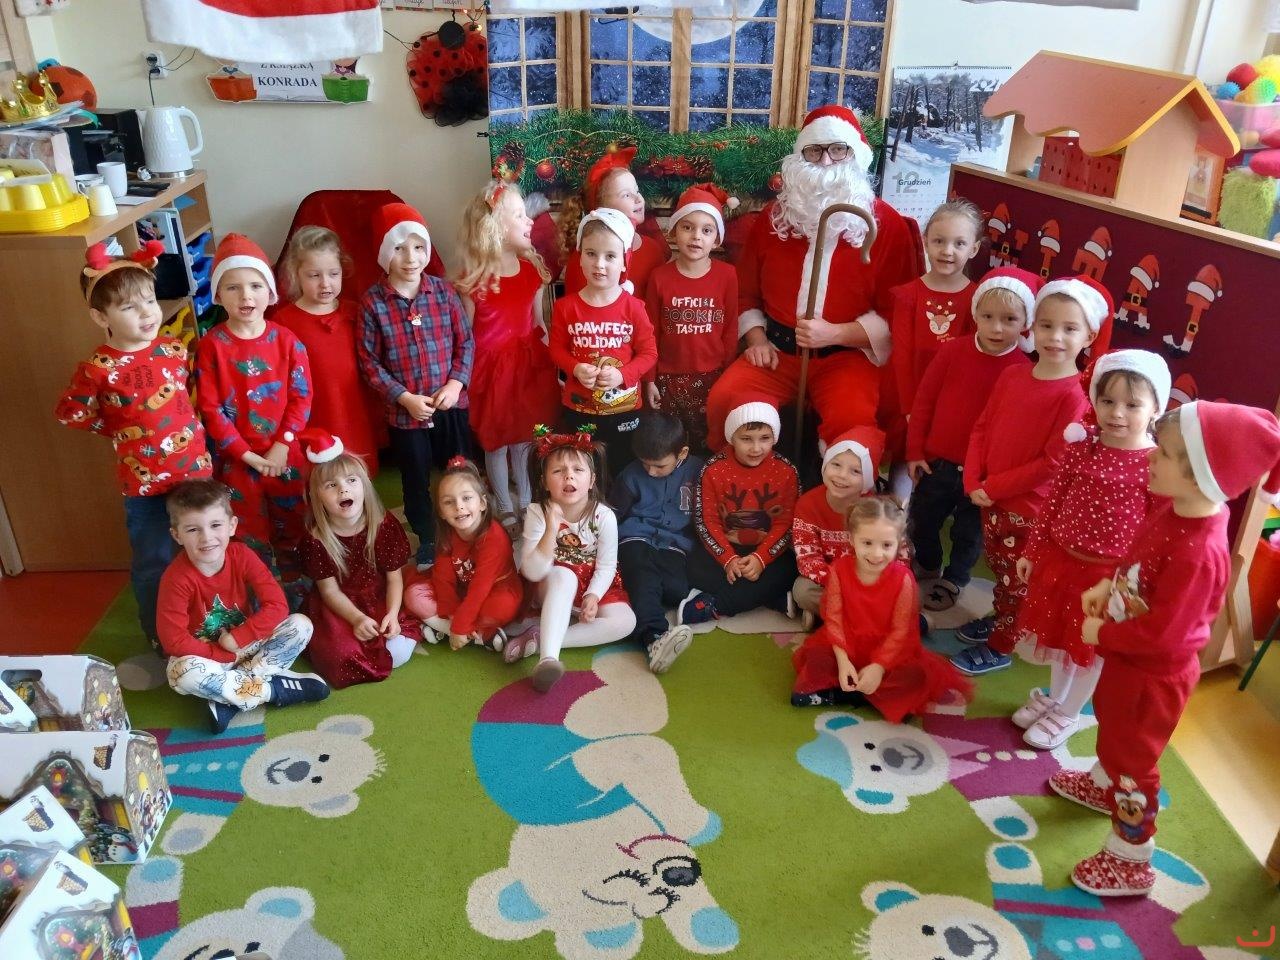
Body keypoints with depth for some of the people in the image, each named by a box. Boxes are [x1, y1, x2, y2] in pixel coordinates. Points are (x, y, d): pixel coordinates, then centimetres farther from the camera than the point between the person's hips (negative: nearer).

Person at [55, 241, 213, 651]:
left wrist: (181, 423, 6)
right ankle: (162, 643, 29)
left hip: (196, 471, 4)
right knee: (154, 566, 11)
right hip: (144, 482, -4)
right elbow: (69, 413, -1)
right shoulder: (98, 369, -16)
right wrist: (118, 430, 3)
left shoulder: (174, 350, -3)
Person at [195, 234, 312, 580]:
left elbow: (302, 397, -5)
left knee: (293, 525, 16)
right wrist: (247, 454, -14)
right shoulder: (211, 345, -10)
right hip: (236, 458, -2)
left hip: (285, 453, 2)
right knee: (250, 533, 11)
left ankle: (294, 585, 37)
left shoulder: (287, 341, -5)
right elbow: (210, 408, -11)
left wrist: (282, 446, -13)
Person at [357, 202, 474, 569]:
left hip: (451, 403, 2)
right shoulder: (372, 301, -9)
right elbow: (369, 360, -7)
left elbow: (465, 340, 1)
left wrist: (456, 383, -12)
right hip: (404, 410, -1)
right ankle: (427, 540, 36)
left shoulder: (443, 290, -4)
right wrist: (404, 397, -14)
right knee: (415, 479, 15)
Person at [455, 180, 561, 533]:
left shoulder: (533, 270, 0)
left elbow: (539, 323, 8)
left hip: (529, 362, 4)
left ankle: (526, 501, 34)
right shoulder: (474, 280, -15)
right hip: (492, 366, -4)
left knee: (525, 436, 16)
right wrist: (466, 378, -9)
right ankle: (505, 509, 27)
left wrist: (549, 358, 6)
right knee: (497, 441, 10)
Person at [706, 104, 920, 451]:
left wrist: (835, 333, -16)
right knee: (724, 400, -24)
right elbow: (746, 291, 18)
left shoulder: (887, 224, 0)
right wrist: (757, 338, 0)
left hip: (847, 354, -3)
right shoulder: (775, 216, 10)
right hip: (776, 349, 3)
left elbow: (898, 312, -3)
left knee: (851, 419, -33)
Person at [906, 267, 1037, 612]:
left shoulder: (1024, 370, -14)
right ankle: (927, 568, 46)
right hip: (936, 462, 3)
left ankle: (952, 581, 39)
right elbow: (924, 399, -2)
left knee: (969, 534, 16)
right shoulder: (953, 351, -8)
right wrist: (915, 451, -2)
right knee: (922, 522, 20)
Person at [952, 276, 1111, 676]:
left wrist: (993, 487, -17)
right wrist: (973, 483, -8)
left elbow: (1051, 463, -22)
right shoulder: (1012, 375, -1)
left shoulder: (1075, 395, -21)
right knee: (999, 569, 26)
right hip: (991, 499, 6)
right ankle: (999, 620, 48)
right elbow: (982, 428, 3)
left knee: (1017, 580, 13)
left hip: (1030, 508, -6)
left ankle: (1000, 647, 30)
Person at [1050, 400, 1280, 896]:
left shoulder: (1198, 554, -38)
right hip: (1129, 658, 9)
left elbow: (1159, 634, -32)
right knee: (1110, 720, 33)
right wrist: (1107, 586, -3)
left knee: (1133, 757, 10)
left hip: (1155, 674, -9)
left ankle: (1130, 861, 31)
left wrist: (1101, 635, -19)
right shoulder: (1170, 508, -12)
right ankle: (1104, 785, 62)